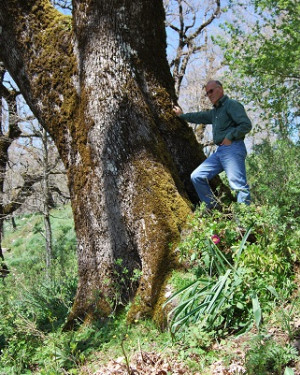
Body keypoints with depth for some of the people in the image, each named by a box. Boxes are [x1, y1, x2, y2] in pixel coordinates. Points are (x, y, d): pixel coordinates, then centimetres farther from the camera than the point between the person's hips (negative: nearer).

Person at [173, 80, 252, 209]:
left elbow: (246, 125, -13)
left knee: (239, 185, -15)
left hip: (232, 149, -9)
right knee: (196, 176, 4)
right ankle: (214, 209, 5)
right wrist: (182, 115, 51)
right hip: (219, 151, 9)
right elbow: (200, 116, 41)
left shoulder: (231, 104, -2)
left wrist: (230, 137, -13)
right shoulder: (214, 112, 25)